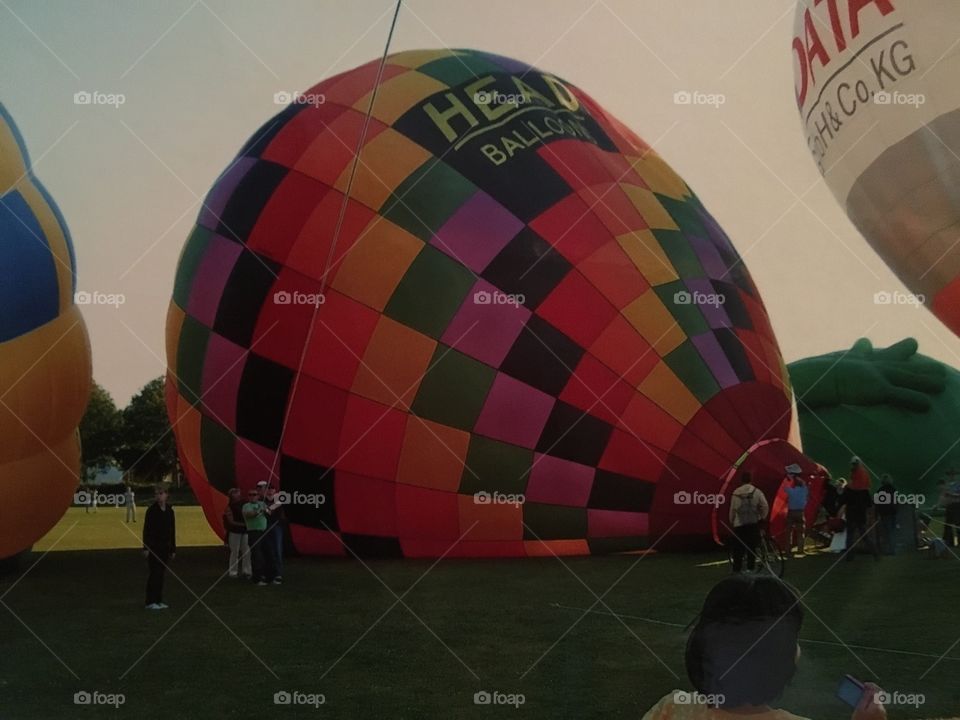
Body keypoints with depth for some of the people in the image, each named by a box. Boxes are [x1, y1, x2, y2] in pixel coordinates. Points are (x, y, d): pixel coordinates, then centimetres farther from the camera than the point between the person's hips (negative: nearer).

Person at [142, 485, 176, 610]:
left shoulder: (169, 510, 9)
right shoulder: (151, 510, -7)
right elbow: (146, 530, -9)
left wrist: (173, 549, 12)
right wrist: (146, 547, -15)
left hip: (165, 547, 5)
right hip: (153, 547, -5)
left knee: (161, 574, 9)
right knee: (153, 574, -5)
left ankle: (159, 600, 15)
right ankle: (150, 602, -1)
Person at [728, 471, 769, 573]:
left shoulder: (736, 493, 0)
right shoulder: (756, 492, -2)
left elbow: (732, 509, 0)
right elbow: (765, 506, -9)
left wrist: (731, 521, 12)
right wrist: (763, 517, 5)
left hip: (739, 524, 0)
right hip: (753, 523, 0)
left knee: (738, 549, 6)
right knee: (751, 548, 7)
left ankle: (736, 570, 6)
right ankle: (750, 568, 6)